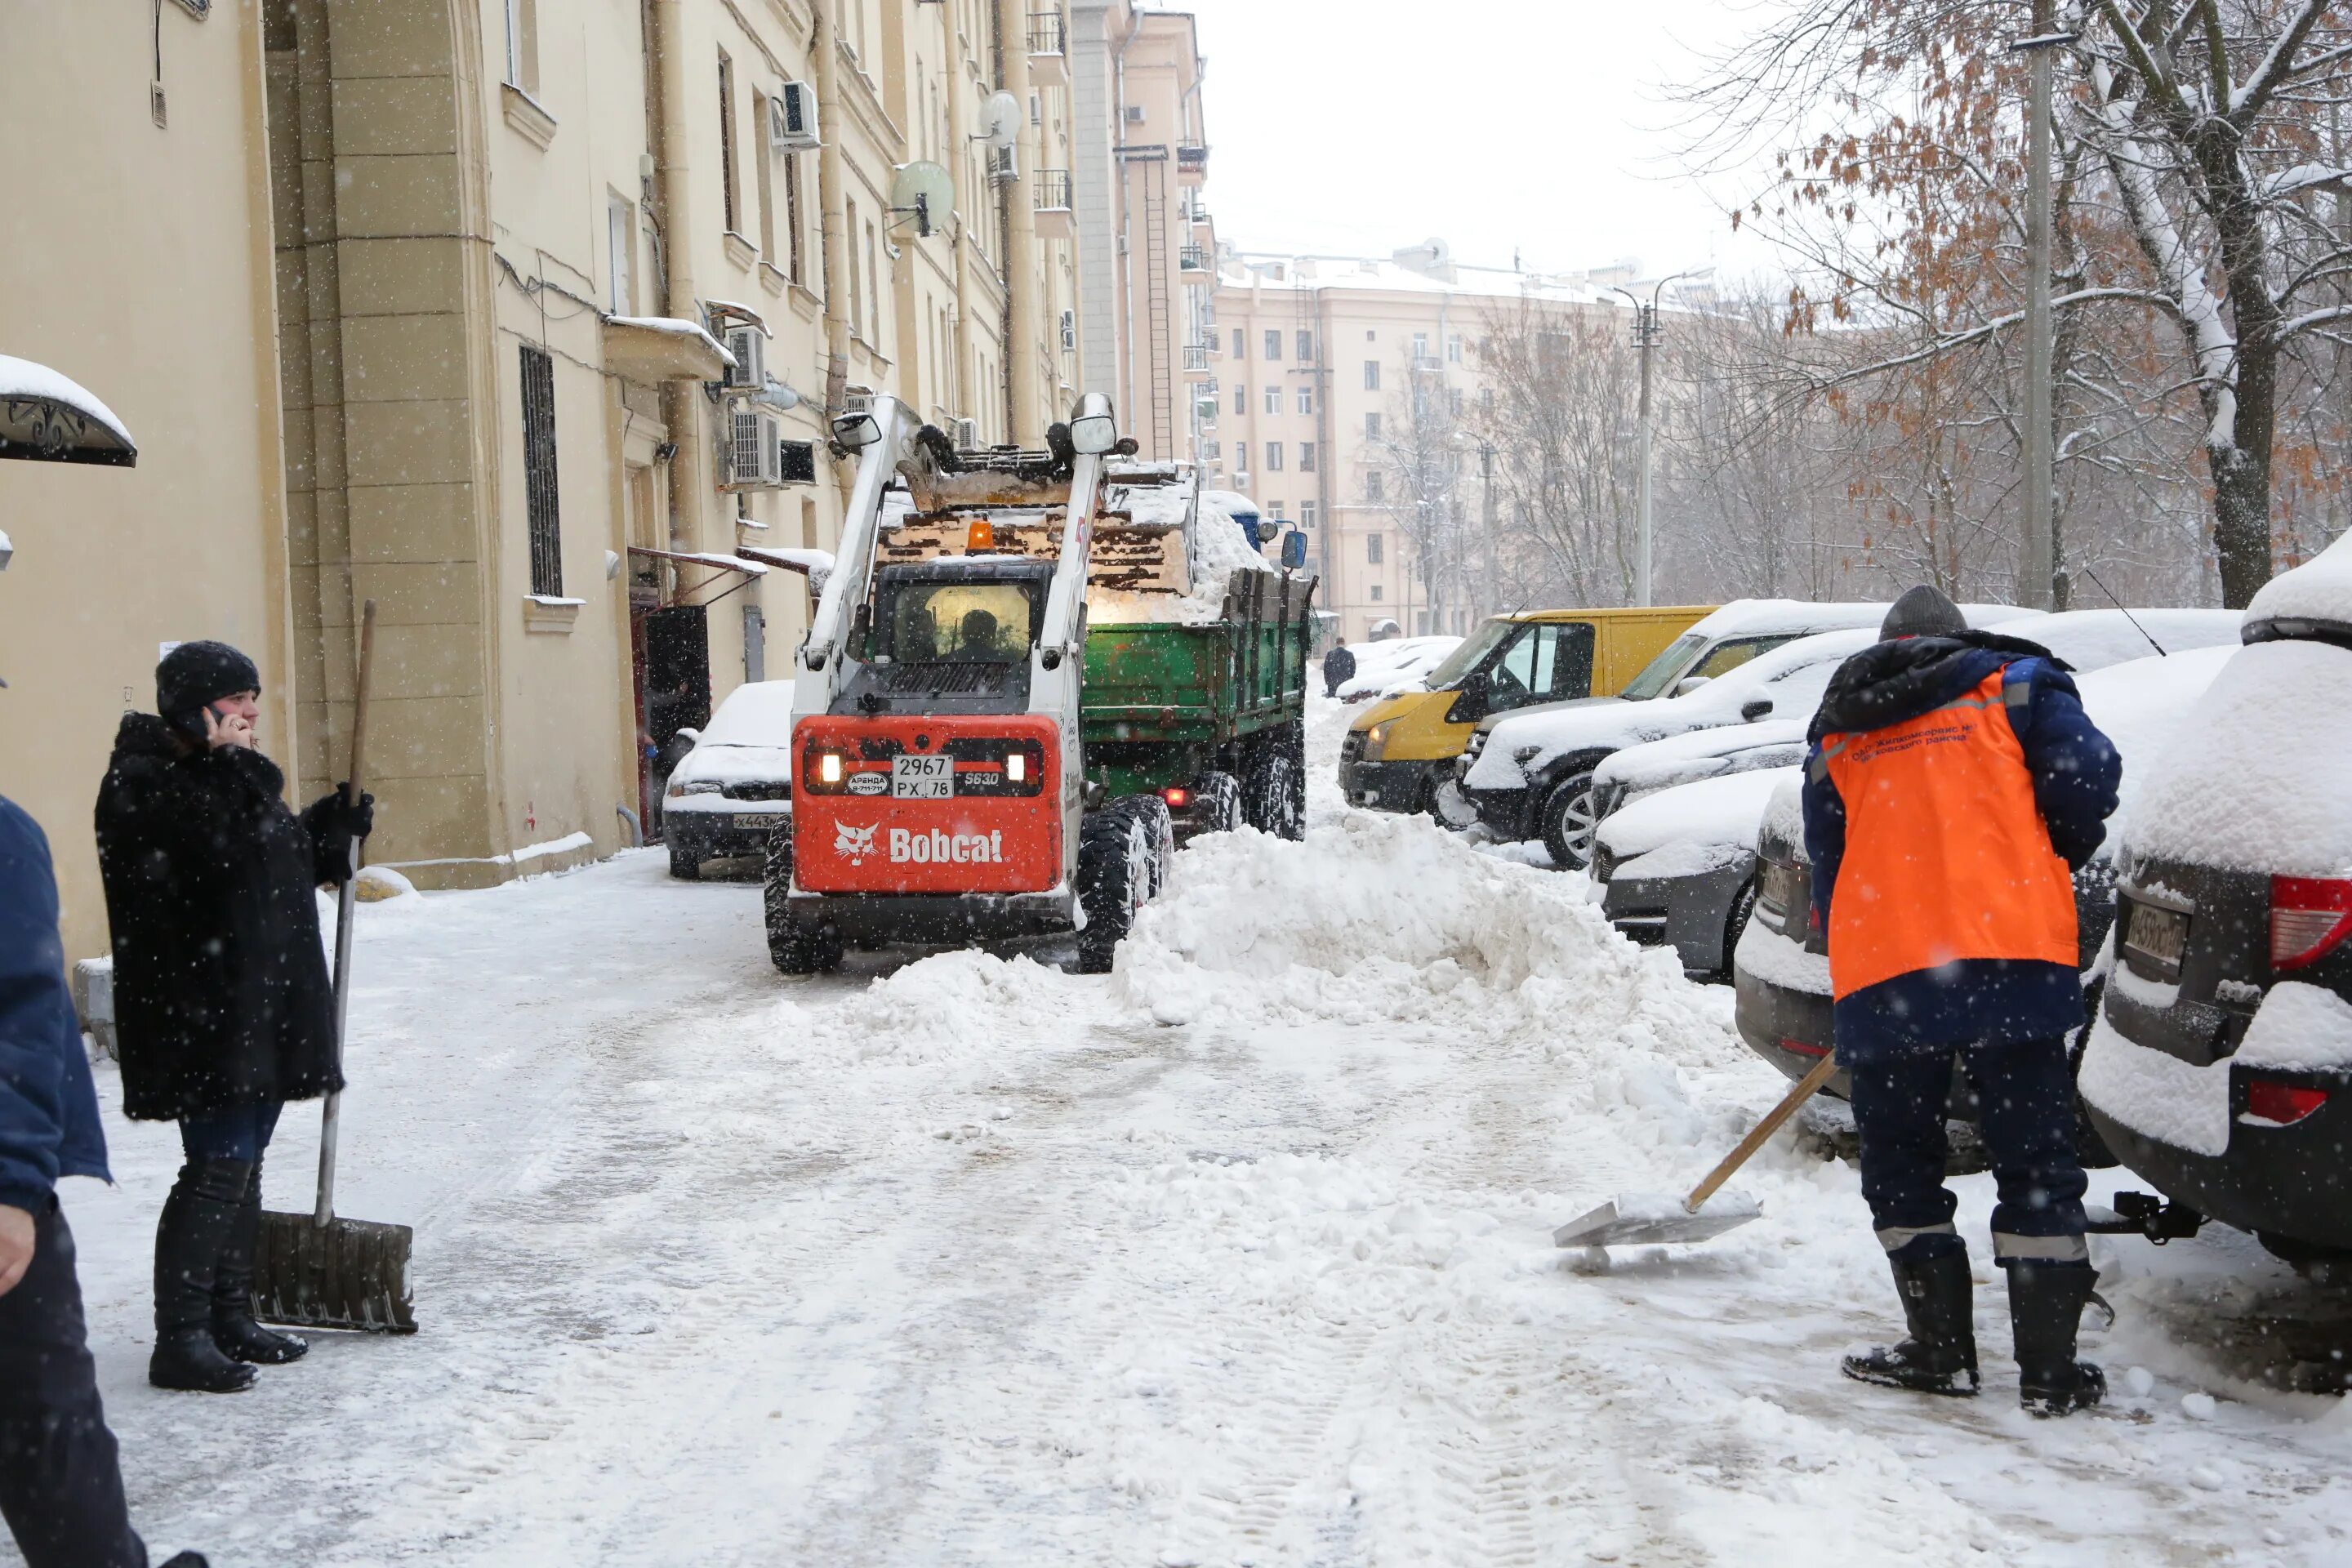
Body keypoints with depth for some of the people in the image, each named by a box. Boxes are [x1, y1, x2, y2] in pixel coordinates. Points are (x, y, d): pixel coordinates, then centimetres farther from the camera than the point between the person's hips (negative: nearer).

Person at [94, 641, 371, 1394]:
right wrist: (235, 768, -20)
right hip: (201, 1015, -10)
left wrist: (334, 825, 13)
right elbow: (222, 851, -26)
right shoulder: (142, 783, -13)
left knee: (243, 1166, 15)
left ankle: (230, 1321, 25)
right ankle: (181, 1339, -3)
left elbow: (281, 852, 27)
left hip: (261, 1010, 10)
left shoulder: (224, 779, 18)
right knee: (219, 1169, -10)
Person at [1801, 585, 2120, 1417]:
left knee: (1901, 1165, 13)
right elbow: (2087, 778, -2)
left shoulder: (1837, 727, 21)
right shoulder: (2014, 682, 13)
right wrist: (2047, 863, 16)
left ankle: (1941, 1350, 12)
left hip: (1880, 972, 2)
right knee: (2035, 1161, 5)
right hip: (2011, 952, -1)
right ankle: (2049, 1367, 5)